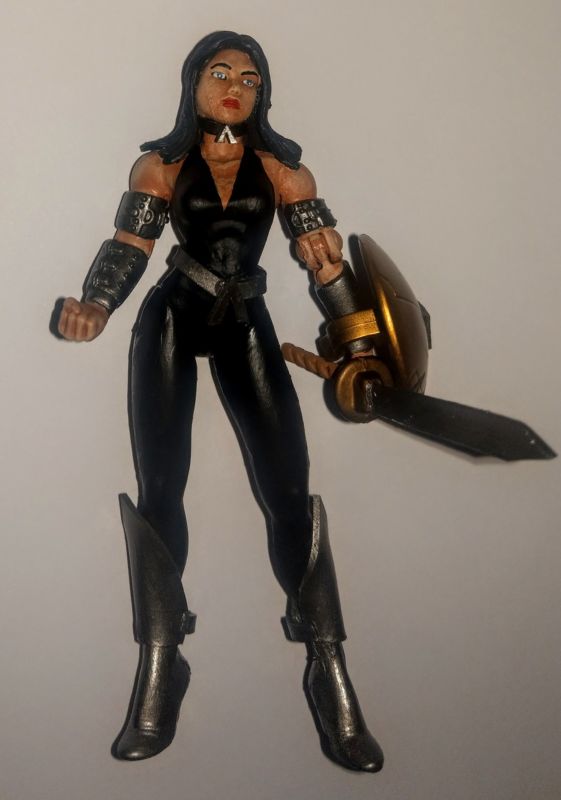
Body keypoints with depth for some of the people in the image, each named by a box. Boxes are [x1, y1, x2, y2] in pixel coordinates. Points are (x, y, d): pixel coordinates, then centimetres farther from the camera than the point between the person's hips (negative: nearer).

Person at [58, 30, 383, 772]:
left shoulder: (281, 167, -3)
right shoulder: (163, 164, -4)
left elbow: (326, 257, -9)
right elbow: (129, 243, -14)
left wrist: (366, 347, -19)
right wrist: (94, 305, -35)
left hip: (246, 326, 0)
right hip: (170, 322, 0)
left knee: (289, 492, -10)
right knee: (159, 489, -7)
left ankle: (329, 670, -5)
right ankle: (159, 666, 2)